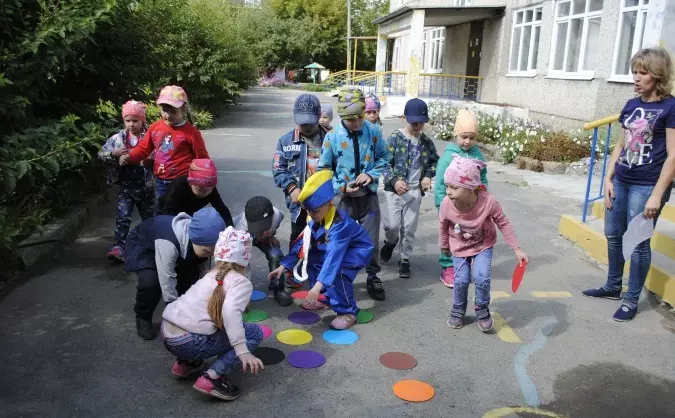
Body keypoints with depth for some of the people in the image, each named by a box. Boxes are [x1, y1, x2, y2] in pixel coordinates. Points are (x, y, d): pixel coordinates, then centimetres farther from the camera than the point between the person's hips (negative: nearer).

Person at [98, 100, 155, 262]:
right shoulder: (118, 138, -2)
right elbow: (101, 153, 2)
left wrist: (150, 160, -25)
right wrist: (114, 154, -16)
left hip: (145, 186, -1)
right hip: (125, 186, 1)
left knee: (148, 218, 16)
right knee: (123, 217, -6)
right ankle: (118, 247, -6)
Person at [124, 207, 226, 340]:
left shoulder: (201, 239, -23)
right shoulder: (168, 242, -44)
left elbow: (204, 273, -11)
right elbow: (167, 282, -40)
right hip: (141, 245, -6)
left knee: (192, 274, -14)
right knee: (150, 282, -30)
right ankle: (143, 317, -2)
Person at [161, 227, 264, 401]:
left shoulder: (211, 275, 19)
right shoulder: (241, 282, -4)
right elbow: (230, 311, -24)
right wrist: (242, 351, -29)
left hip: (166, 333, 8)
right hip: (188, 343, -8)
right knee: (254, 333, 3)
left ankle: (185, 363, 22)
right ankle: (213, 378, -8)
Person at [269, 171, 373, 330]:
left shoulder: (340, 224, -37)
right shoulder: (315, 220, -11)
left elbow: (334, 256, -46)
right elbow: (302, 243, -4)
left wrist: (318, 286, -53)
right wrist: (284, 266, -9)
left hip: (358, 250, -9)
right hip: (336, 249, 9)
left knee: (337, 271, -32)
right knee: (312, 257, 2)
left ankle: (348, 312, -14)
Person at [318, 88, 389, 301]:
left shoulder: (373, 131, -6)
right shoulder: (332, 137, -10)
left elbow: (384, 157, 6)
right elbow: (324, 169, 0)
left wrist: (371, 175, -12)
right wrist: (342, 187, -12)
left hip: (369, 195, 1)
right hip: (344, 197, -1)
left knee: (371, 240, 9)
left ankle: (373, 277, 27)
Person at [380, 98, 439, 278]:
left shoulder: (426, 142, 5)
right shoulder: (395, 138, -7)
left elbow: (435, 161, 20)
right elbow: (385, 163, -9)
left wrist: (428, 176, 2)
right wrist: (394, 181, -23)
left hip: (416, 191, 3)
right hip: (395, 189, -3)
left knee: (409, 228, 4)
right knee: (392, 225, -6)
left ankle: (404, 260, 21)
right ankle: (390, 242, 29)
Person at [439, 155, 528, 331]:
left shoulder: (488, 202, -35)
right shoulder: (446, 204, -31)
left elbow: (504, 224, -17)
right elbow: (443, 226, -8)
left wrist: (517, 249, -14)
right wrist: (444, 246, 8)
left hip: (483, 245, -1)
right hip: (460, 246, 1)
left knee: (481, 278, -14)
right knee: (461, 280, -3)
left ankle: (482, 310, 14)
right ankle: (458, 310, 25)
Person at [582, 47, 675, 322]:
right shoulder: (632, 105, 8)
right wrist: (608, 179, 7)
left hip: (646, 186, -6)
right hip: (621, 182, 7)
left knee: (638, 243, 2)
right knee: (613, 235, 15)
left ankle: (632, 300, 17)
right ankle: (613, 287, 33)